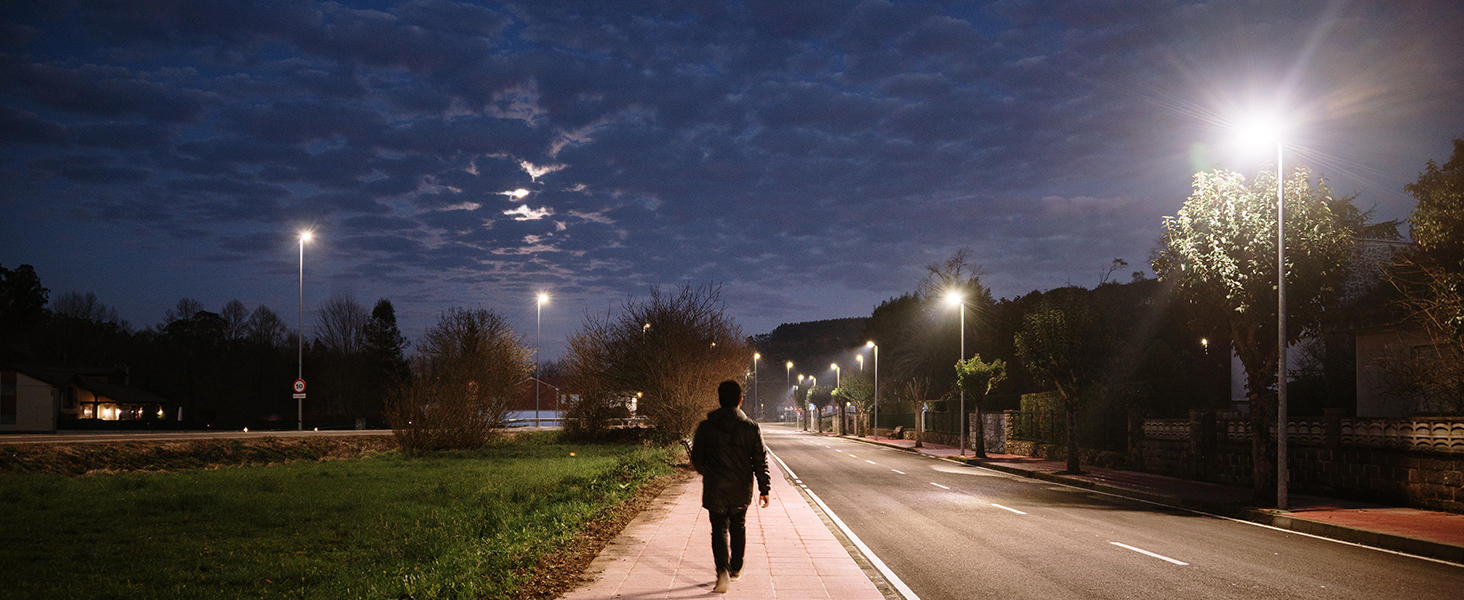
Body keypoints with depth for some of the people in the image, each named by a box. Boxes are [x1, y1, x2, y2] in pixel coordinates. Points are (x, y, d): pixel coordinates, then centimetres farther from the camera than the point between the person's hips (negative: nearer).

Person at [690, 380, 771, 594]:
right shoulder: (751, 428, -6)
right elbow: (761, 462, -6)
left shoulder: (706, 427, -7)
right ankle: (736, 568, 31)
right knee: (738, 527, 20)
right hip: (742, 490, 2)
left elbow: (696, 459, 2)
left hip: (715, 489, -2)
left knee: (720, 529, 3)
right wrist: (764, 490, 1)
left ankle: (723, 570, -18)